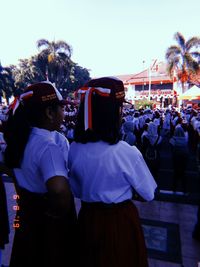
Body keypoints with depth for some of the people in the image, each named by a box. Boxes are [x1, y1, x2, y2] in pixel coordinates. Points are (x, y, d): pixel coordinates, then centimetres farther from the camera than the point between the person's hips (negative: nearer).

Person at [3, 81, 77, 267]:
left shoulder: (19, 136, -4)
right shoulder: (48, 146, -31)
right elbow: (59, 189, -45)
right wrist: (60, 214, -24)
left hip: (26, 210, 8)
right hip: (48, 218, -7)